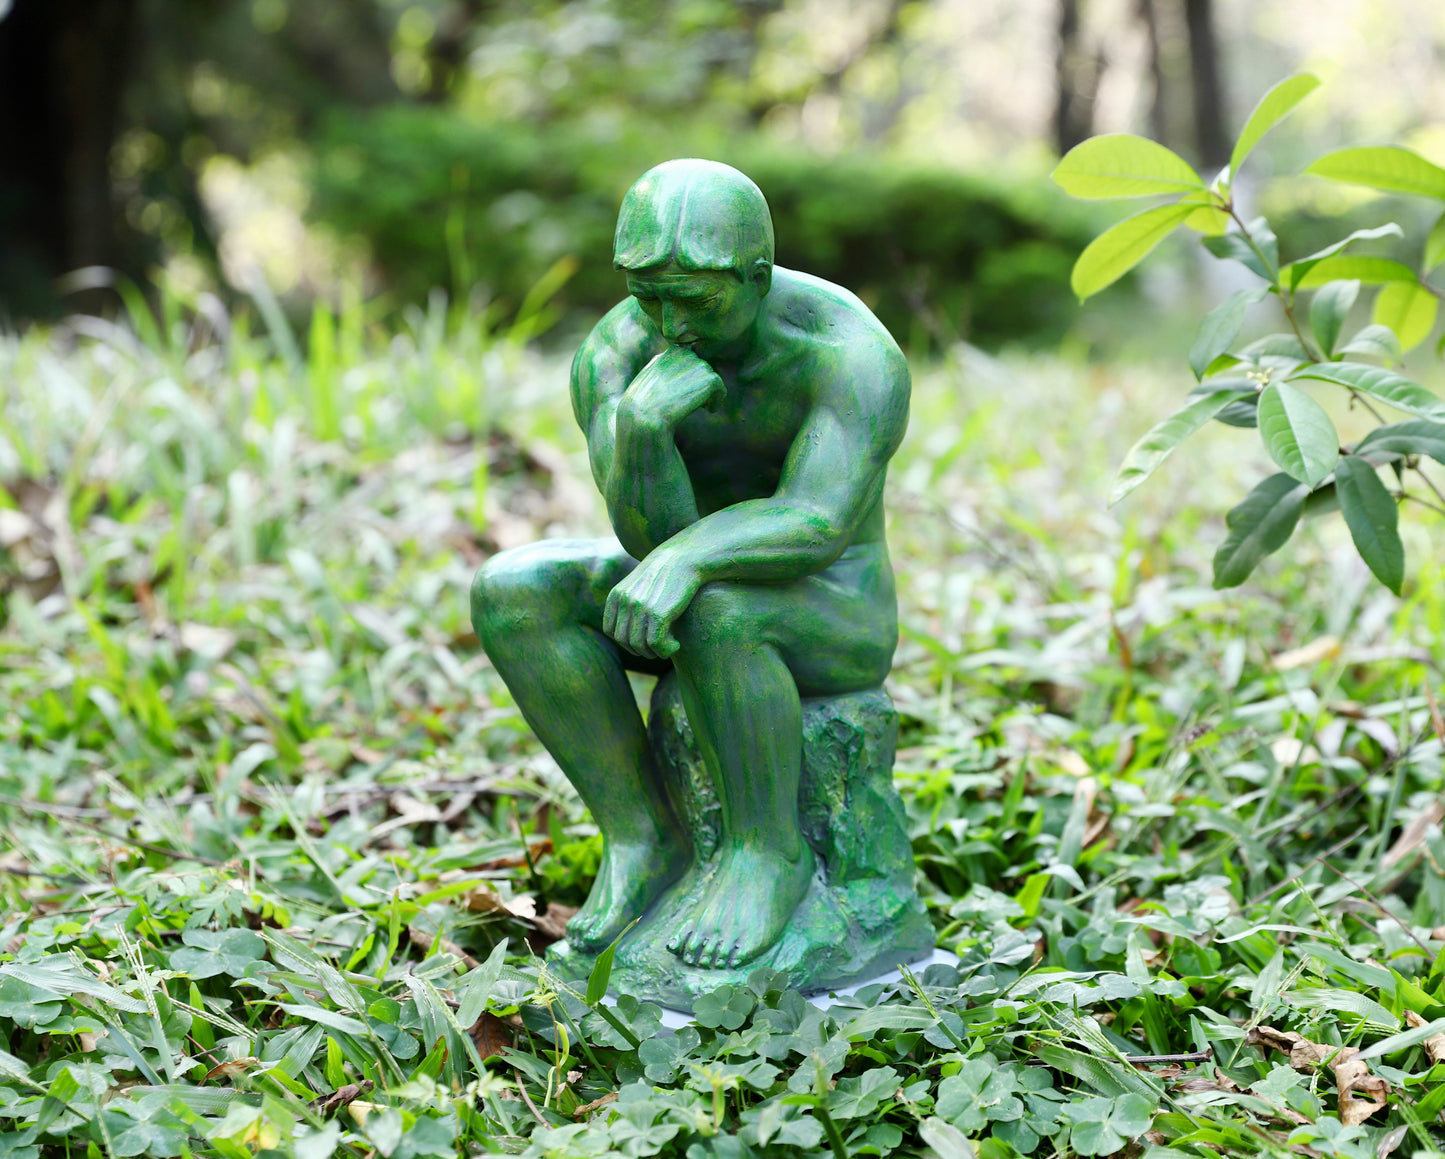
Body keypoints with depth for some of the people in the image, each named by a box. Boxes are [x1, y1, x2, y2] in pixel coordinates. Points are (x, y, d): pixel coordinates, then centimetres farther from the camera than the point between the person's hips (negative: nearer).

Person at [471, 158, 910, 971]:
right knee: (512, 592, -19)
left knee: (711, 614, -37)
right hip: (713, 593, 5)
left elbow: (815, 524, -36)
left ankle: (771, 851, -16)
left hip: (831, 621, -5)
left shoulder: (855, 356, -25)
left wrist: (686, 560, -54)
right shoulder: (613, 357, -13)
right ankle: (643, 836, -13)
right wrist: (641, 425, -41)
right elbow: (653, 536, -22)